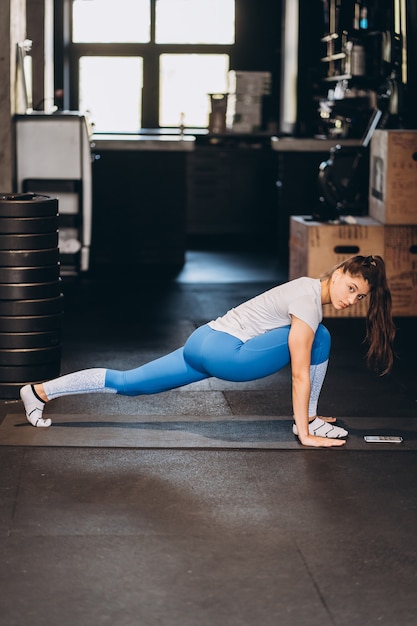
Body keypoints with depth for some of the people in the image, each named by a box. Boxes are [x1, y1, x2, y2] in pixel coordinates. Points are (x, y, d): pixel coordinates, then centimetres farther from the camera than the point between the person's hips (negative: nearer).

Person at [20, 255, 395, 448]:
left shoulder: (311, 289, 13)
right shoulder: (309, 301, -16)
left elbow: (302, 368, 22)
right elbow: (300, 374, -17)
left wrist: (307, 413, 26)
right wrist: (305, 433, -15)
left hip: (205, 344, 9)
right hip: (223, 353, -9)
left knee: (127, 382, 13)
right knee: (319, 339, -11)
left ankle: (40, 391, 14)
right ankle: (308, 422, -1)